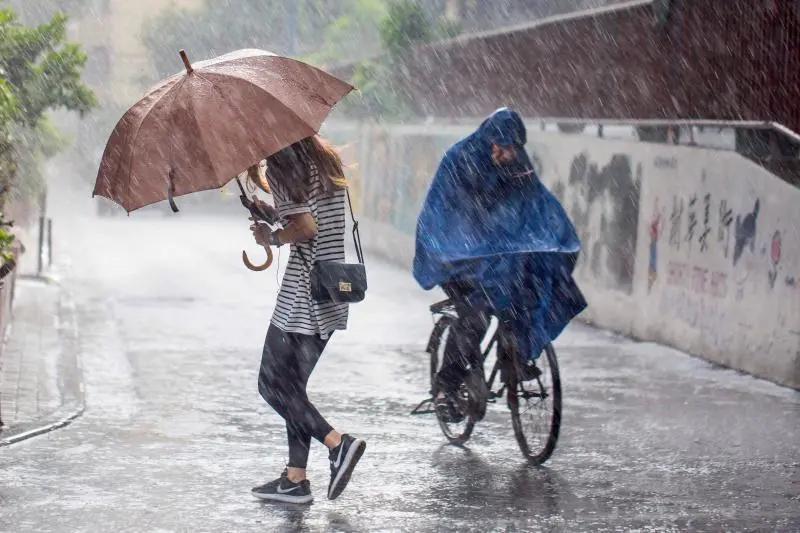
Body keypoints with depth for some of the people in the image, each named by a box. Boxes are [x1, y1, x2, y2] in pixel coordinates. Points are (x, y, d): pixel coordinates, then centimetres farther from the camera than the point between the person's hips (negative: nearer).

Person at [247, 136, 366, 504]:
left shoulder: (281, 167, -11)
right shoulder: (325, 160, 14)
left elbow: (307, 226, -21)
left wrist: (271, 238, -5)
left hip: (302, 292, -9)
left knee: (272, 384, 0)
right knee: (293, 385, 14)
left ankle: (337, 442, -11)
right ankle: (295, 480, 14)